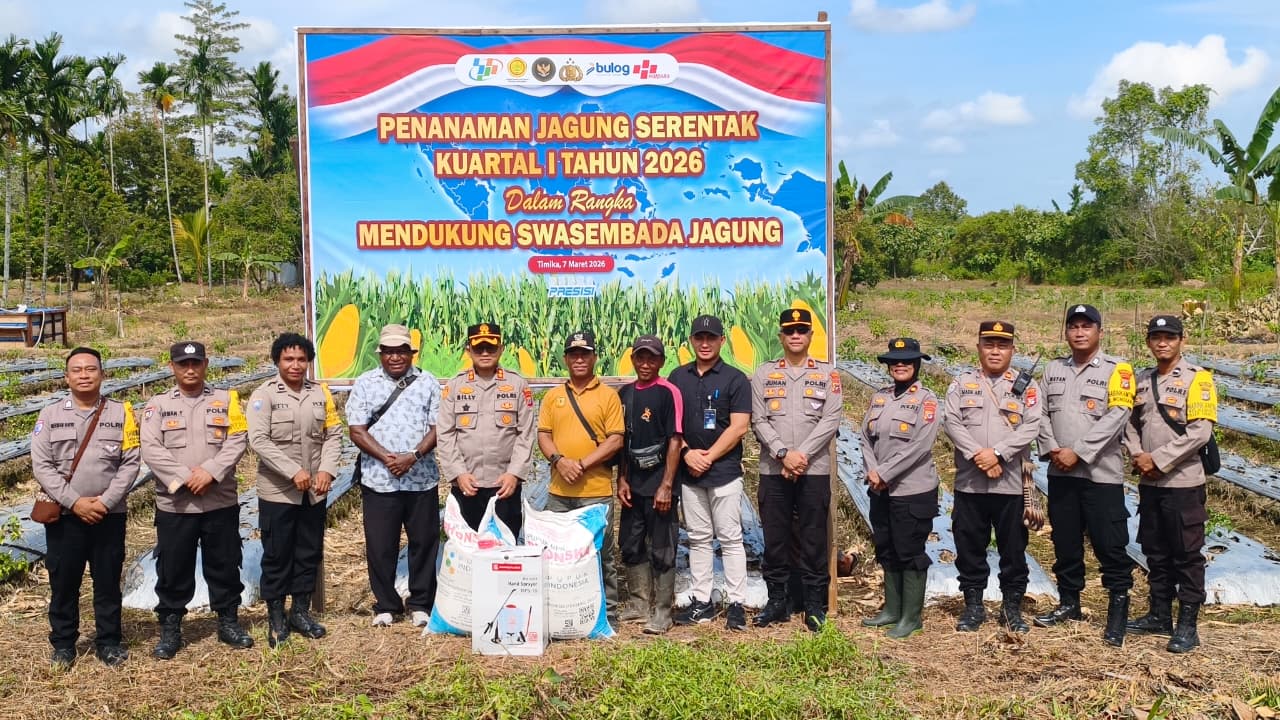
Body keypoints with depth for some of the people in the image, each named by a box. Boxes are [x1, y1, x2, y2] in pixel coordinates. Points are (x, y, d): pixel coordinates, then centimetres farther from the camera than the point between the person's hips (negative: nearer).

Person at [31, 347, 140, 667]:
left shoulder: (121, 413, 3)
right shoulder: (50, 416, 4)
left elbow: (130, 463, -2)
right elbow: (41, 466, -3)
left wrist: (105, 502, -12)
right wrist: (75, 502, -13)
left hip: (109, 515, 0)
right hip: (64, 515, 0)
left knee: (108, 583, 7)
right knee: (63, 583, 7)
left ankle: (109, 642, 18)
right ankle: (63, 644, 20)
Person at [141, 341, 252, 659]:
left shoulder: (226, 399, 6)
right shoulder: (158, 405, 5)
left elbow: (237, 441, -4)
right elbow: (151, 450, -6)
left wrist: (210, 472, -17)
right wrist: (184, 478, -16)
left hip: (221, 501, 1)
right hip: (174, 503, 0)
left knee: (225, 566, 9)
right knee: (173, 569, 5)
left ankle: (229, 622, 22)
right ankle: (170, 629, 16)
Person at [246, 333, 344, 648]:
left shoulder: (321, 393, 5)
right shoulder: (264, 395, -7)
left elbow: (333, 434, 6)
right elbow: (259, 440, -15)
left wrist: (327, 470, -10)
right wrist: (294, 472, -21)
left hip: (314, 492, 4)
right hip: (277, 491, -4)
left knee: (310, 553, 12)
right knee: (277, 555, 5)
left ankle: (301, 611, 26)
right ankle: (276, 618, 17)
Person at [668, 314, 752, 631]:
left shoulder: (735, 379, -2)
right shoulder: (678, 376, 10)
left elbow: (739, 427, -8)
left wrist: (708, 457, -12)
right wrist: (686, 452, -7)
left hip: (724, 471, -4)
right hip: (689, 473, 4)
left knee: (730, 538, -2)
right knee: (698, 539, 10)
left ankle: (736, 604, 3)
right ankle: (702, 602, 17)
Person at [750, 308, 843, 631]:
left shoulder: (827, 374, 5)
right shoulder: (764, 373, 7)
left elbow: (831, 421, -4)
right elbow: (758, 420, 0)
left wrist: (802, 455, -14)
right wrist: (783, 454, -13)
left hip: (814, 471, -1)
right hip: (773, 470, 1)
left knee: (814, 540, 3)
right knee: (775, 539, 6)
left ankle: (815, 604, 11)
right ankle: (777, 601, 16)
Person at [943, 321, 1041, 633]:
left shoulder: (1026, 386, 5)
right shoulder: (962, 384, 8)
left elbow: (1031, 426, -7)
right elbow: (951, 422, -3)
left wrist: (998, 452, -18)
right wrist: (977, 454, -16)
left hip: (1010, 482, -1)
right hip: (969, 481, 1)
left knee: (1013, 547, 6)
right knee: (969, 546, 7)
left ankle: (1012, 606, 19)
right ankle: (973, 605, 19)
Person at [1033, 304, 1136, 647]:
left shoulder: (1117, 369, -4)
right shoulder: (1053, 369, 12)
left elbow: (1116, 416, -14)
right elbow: (1041, 414, 9)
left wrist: (1078, 452, -18)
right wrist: (1052, 449, -8)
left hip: (1101, 473, -5)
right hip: (1060, 473, 5)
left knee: (1110, 545, -4)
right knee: (1065, 543, 14)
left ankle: (1118, 611, 7)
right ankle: (1069, 603, 27)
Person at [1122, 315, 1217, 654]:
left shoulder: (1197, 378, -8)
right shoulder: (1142, 381, 12)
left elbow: (1200, 431, -17)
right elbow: (1132, 423, 15)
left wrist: (1158, 459, -17)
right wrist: (1137, 456, -4)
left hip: (1182, 482, -6)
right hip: (1149, 482, 7)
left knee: (1187, 555, 0)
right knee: (1155, 552, 15)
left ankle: (1188, 625, 7)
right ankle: (1159, 614, 26)